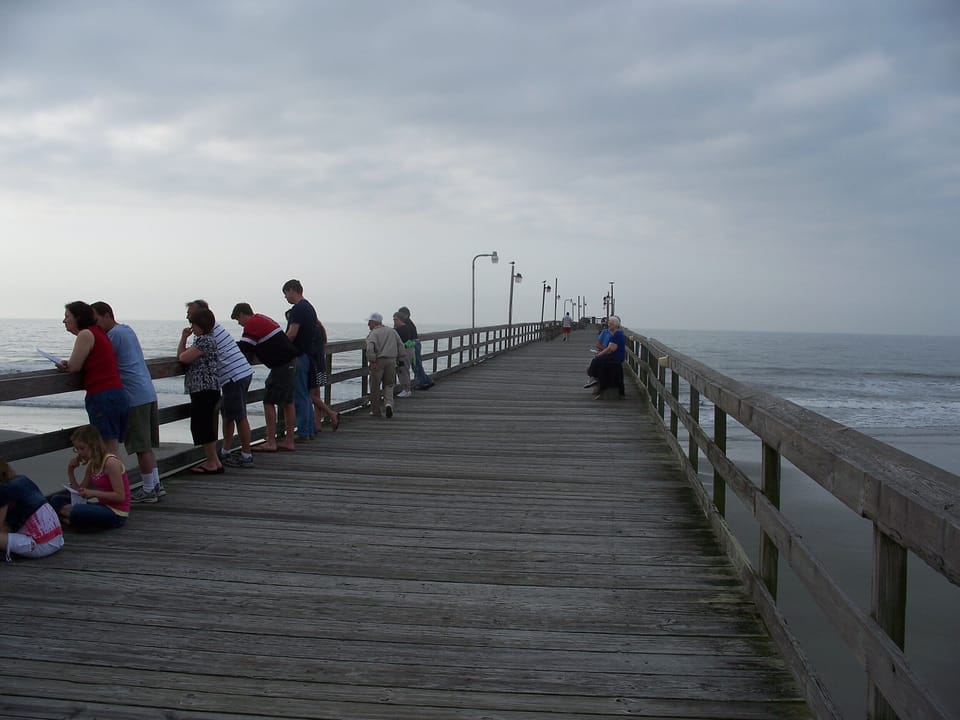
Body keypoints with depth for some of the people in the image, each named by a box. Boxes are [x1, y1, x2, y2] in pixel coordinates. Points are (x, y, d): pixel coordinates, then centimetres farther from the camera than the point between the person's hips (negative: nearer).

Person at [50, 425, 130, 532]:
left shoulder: (110, 462, -17)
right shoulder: (92, 464, 9)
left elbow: (120, 496, -20)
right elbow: (80, 491, 9)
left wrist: (93, 493, -26)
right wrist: (70, 470, 1)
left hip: (116, 514, -9)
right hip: (103, 506, 9)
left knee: (77, 512, -33)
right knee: (56, 500, 7)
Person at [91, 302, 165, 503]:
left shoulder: (114, 334, -11)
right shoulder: (127, 329, 18)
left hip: (135, 397, -9)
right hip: (149, 393, 9)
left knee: (142, 447, -1)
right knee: (147, 445, 16)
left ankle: (148, 490, 6)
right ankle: (156, 484, 21)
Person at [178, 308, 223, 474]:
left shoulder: (205, 340, -13)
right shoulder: (202, 339, 19)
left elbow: (183, 357, -16)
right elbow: (181, 356, 20)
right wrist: (183, 338, 12)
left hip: (205, 389, -10)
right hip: (201, 390, 10)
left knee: (203, 425, -6)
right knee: (204, 426, 13)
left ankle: (213, 463, -1)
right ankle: (212, 460, 19)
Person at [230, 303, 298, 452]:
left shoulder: (252, 324, -9)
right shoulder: (262, 319, 20)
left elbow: (243, 348, -14)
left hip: (281, 365, -10)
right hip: (291, 361, 10)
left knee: (269, 402, -5)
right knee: (288, 402, 12)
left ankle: (271, 443, -5)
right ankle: (289, 441, 16)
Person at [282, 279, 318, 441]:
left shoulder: (298, 309, -14)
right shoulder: (309, 307, 16)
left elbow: (292, 334, -22)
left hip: (298, 356, -10)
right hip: (308, 354, 10)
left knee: (299, 396, -5)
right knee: (305, 394, 16)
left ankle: (303, 433, -2)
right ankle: (310, 430, 21)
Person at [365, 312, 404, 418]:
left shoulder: (373, 333, -5)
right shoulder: (392, 331, 13)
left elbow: (370, 348, -21)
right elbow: (401, 346, 11)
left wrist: (372, 362, -16)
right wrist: (399, 359, 16)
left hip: (378, 362, -4)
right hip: (391, 361, 5)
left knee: (375, 387, 6)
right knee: (389, 385, 14)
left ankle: (375, 411, 11)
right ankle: (389, 403, -10)